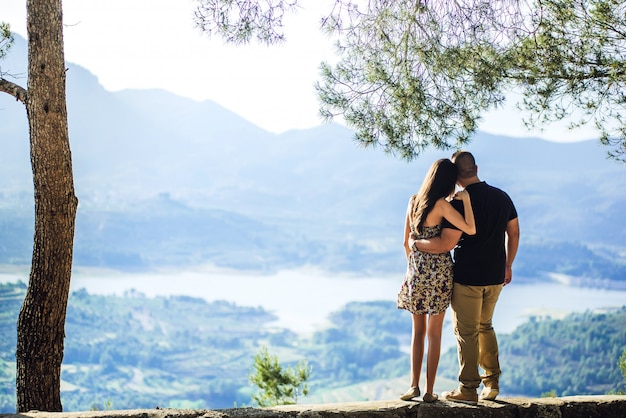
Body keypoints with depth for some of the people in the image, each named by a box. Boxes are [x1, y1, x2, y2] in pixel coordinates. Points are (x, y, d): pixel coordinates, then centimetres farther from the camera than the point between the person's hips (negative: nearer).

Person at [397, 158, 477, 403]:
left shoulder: (414, 201, 4)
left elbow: (406, 240, 10)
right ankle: (429, 391, 6)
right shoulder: (442, 205, -13)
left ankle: (414, 385, 6)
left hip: (416, 271, 4)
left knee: (418, 330, 15)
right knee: (434, 333, 5)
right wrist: (466, 200, -14)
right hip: (439, 271, -4)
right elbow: (470, 229, -21)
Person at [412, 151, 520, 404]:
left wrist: (416, 243, -7)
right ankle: (492, 382, 23)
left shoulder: (460, 203, -18)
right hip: (495, 276, 6)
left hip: (467, 277, -6)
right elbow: (514, 233, 11)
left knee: (466, 332, 5)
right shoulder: (502, 197, 3)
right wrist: (507, 265, 22)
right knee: (485, 326, 22)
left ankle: (468, 389, 10)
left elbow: (446, 243, -22)